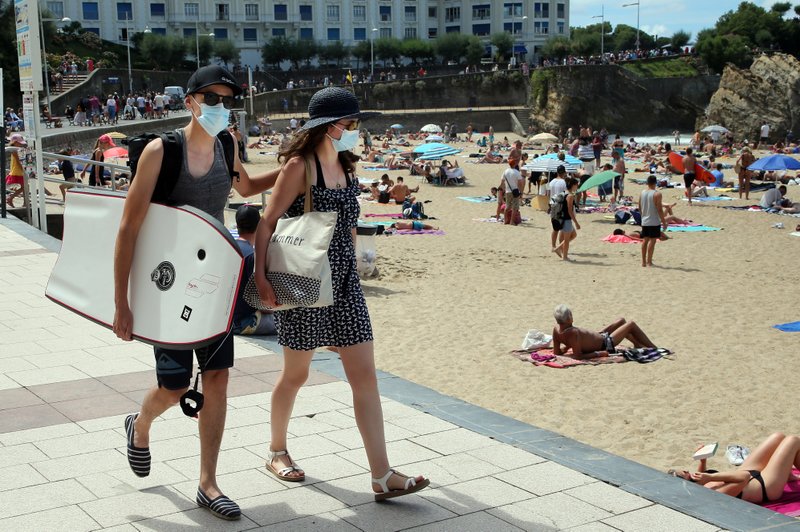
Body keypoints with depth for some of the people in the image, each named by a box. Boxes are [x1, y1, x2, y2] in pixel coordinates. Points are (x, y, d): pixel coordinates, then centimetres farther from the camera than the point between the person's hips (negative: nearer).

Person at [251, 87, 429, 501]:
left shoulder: (346, 167, 11)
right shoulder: (299, 166, -10)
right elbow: (267, 222, -13)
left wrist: (350, 266, 17)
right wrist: (261, 275, -21)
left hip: (344, 282, 7)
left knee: (365, 376, 0)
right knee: (296, 373, 9)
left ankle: (382, 475, 2)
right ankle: (277, 451, 33)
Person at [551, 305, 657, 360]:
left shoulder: (556, 329, -17)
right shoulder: (573, 332, -40)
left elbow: (557, 352, -8)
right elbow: (578, 356, -38)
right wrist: (598, 353, -28)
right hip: (606, 345, -9)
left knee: (622, 321, 26)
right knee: (631, 324, 8)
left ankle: (638, 344, 48)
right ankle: (653, 348, 27)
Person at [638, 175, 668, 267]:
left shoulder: (642, 193, 4)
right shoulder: (657, 194, -14)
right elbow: (659, 209, -15)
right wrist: (664, 222, -8)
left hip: (644, 221, 6)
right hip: (654, 222, -6)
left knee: (645, 240, 11)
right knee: (652, 240, 0)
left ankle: (644, 261, 14)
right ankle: (649, 261, 1)